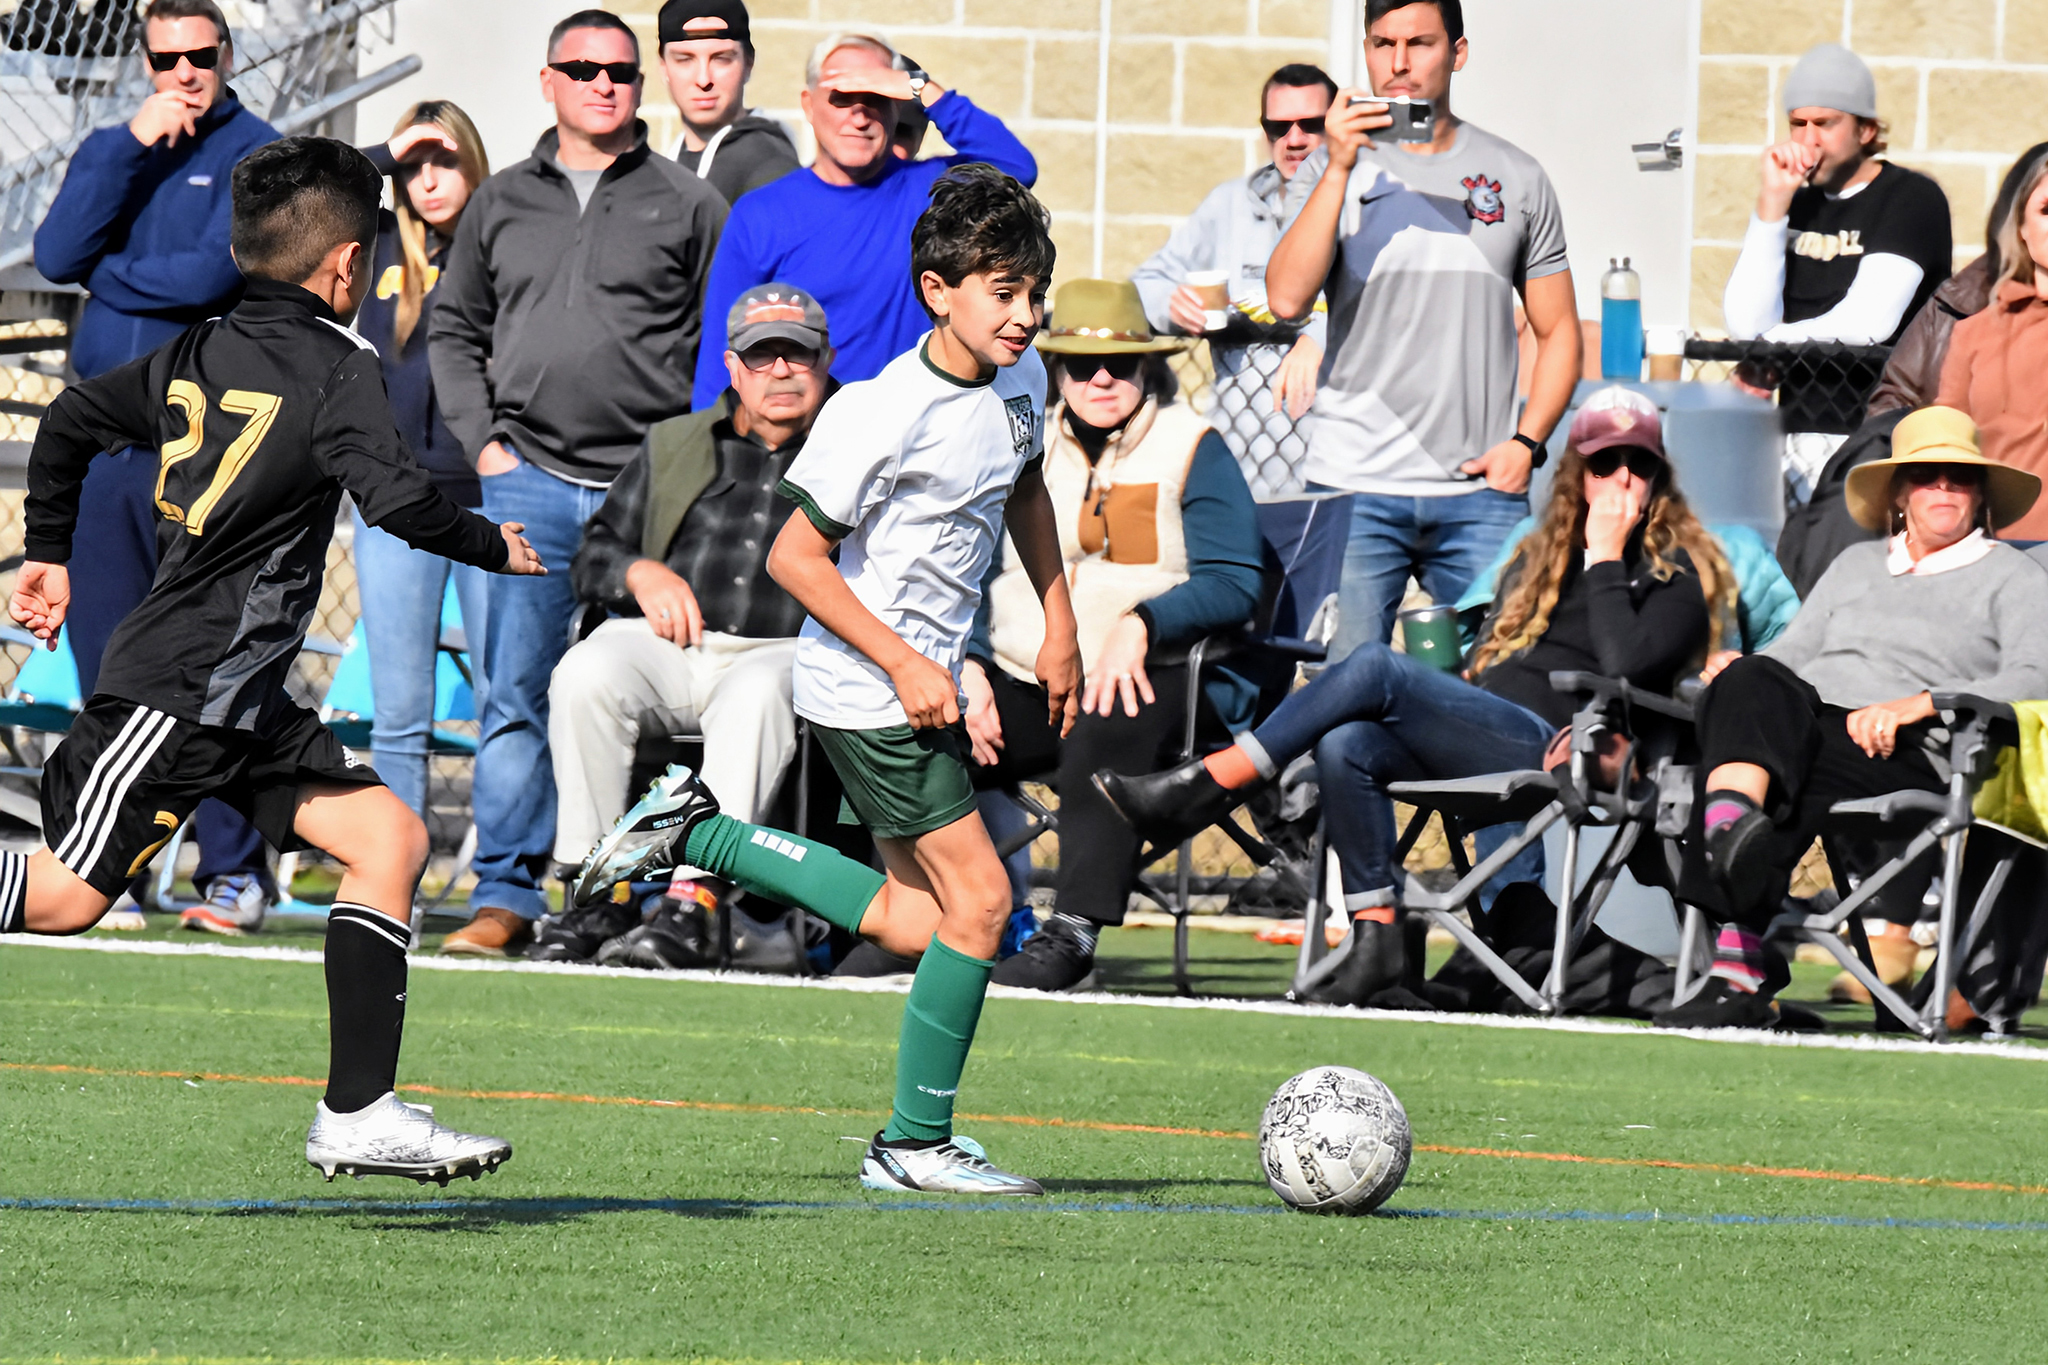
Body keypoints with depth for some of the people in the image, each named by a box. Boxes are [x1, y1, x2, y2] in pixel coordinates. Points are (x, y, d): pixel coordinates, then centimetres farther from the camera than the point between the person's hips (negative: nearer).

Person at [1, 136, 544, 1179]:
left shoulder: (197, 356, 13)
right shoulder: (335, 369, -10)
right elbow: (395, 495, -21)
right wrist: (494, 547, -2)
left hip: (240, 702, 9)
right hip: (182, 690, -9)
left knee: (389, 838, 5)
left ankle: (359, 1115, 1)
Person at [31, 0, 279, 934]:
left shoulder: (256, 155, 1)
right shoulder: (109, 151, 17)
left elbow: (212, 272, -13)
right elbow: (57, 254, 0)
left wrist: (107, 273, 0)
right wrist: (132, 147, -7)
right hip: (102, 437, 5)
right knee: (107, 661, 4)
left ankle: (235, 866, -3)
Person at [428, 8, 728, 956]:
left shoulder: (690, 206, 6)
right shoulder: (502, 203, 14)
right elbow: (454, 330, 20)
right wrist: (483, 442, 7)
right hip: (530, 480, 2)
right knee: (516, 693, -6)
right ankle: (506, 896, -6)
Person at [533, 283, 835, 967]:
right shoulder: (673, 448, 23)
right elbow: (593, 555, 22)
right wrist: (639, 573, 2)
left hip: (784, 653, -2)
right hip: (664, 646, 3)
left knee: (755, 696, -39)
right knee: (585, 675, -31)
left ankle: (693, 901, -43)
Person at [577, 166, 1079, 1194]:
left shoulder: (1018, 380, 3)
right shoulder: (882, 415, -22)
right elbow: (794, 555, -18)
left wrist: (1058, 625, 19)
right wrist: (903, 664, -20)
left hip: (924, 678, 9)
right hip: (865, 690, -9)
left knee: (911, 922, 12)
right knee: (978, 899, -10)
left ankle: (695, 832, 23)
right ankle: (916, 1143, 0)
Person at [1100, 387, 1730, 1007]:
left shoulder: (1679, 571, 8)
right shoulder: (1541, 554, 30)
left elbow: (1623, 665, -10)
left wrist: (1604, 560, -3)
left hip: (1553, 747, -7)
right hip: (1478, 738, 7)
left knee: (1376, 667, -25)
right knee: (1345, 745, -25)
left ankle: (1208, 785, -24)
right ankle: (1375, 931, -26)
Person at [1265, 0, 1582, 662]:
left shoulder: (1517, 179, 11)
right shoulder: (1330, 171, 5)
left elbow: (1557, 330, 15)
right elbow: (1287, 299, -11)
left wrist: (1525, 441, 0)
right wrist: (1341, 167, -15)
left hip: (1480, 494, 1)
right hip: (1353, 488, -1)